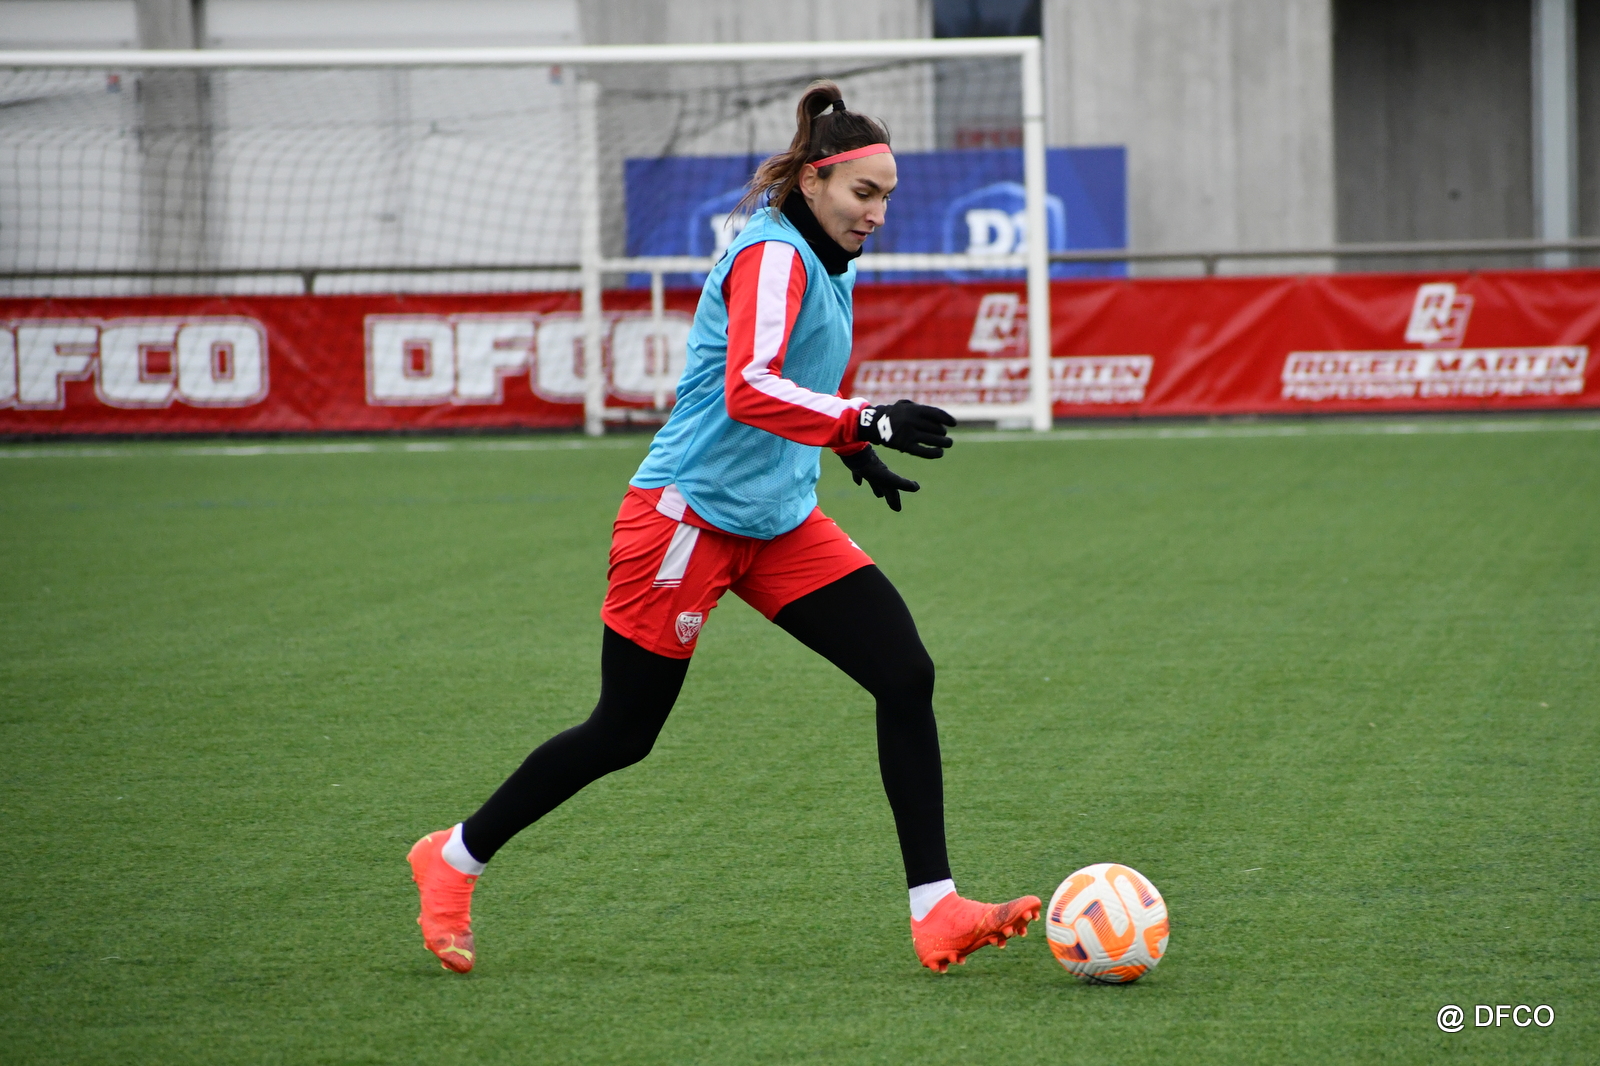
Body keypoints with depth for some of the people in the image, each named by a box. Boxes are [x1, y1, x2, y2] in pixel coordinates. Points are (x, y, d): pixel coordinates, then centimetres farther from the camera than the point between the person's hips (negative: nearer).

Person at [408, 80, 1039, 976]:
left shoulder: (828, 264, 9)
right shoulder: (772, 255, -19)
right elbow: (750, 391, -35)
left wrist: (855, 450, 31)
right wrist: (869, 423, -43)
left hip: (780, 526, 8)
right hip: (689, 520, -8)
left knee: (907, 675, -8)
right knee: (622, 735, 3)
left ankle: (936, 910, -9)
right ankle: (454, 860, 25)